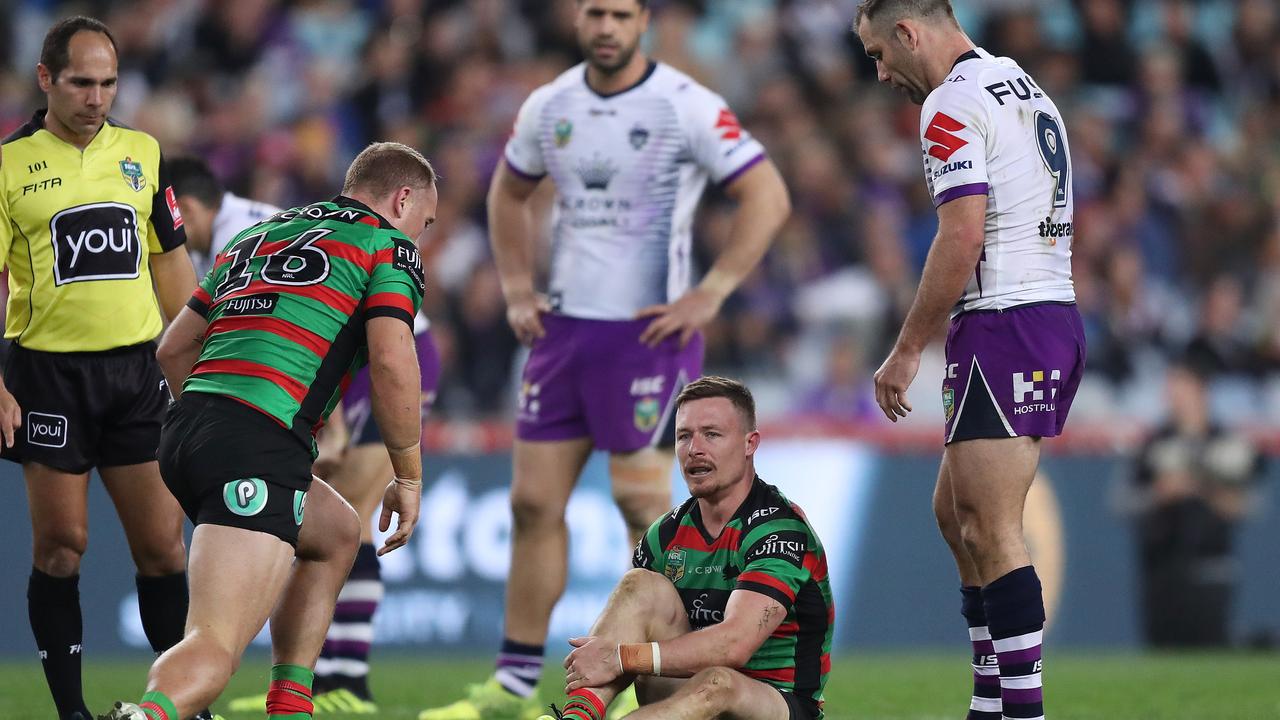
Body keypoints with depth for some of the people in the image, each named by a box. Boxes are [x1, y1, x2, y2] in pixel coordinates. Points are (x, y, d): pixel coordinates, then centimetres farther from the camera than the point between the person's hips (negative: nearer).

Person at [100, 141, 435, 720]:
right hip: (258, 449, -8)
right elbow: (392, 363, -6)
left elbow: (174, 348, 28)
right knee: (215, 650, -19)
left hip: (185, 432, 8)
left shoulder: (257, 236, 28)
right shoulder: (389, 246, 8)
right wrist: (408, 478, 4)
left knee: (336, 534, 33)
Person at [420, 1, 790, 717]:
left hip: (647, 330, -5)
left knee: (643, 500, -5)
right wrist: (518, 290, 14)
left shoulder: (688, 107, -10)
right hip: (563, 327, 5)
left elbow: (768, 196, -11)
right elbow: (509, 193, 25)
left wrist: (710, 295, -15)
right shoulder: (549, 107, 7)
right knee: (535, 501, 4)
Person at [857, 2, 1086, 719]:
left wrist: (907, 351, -12)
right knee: (957, 512, 16)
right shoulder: (1027, 88, 19)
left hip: (1004, 323, -10)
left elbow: (963, 238, -19)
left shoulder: (954, 103, -11)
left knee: (991, 532, -10)